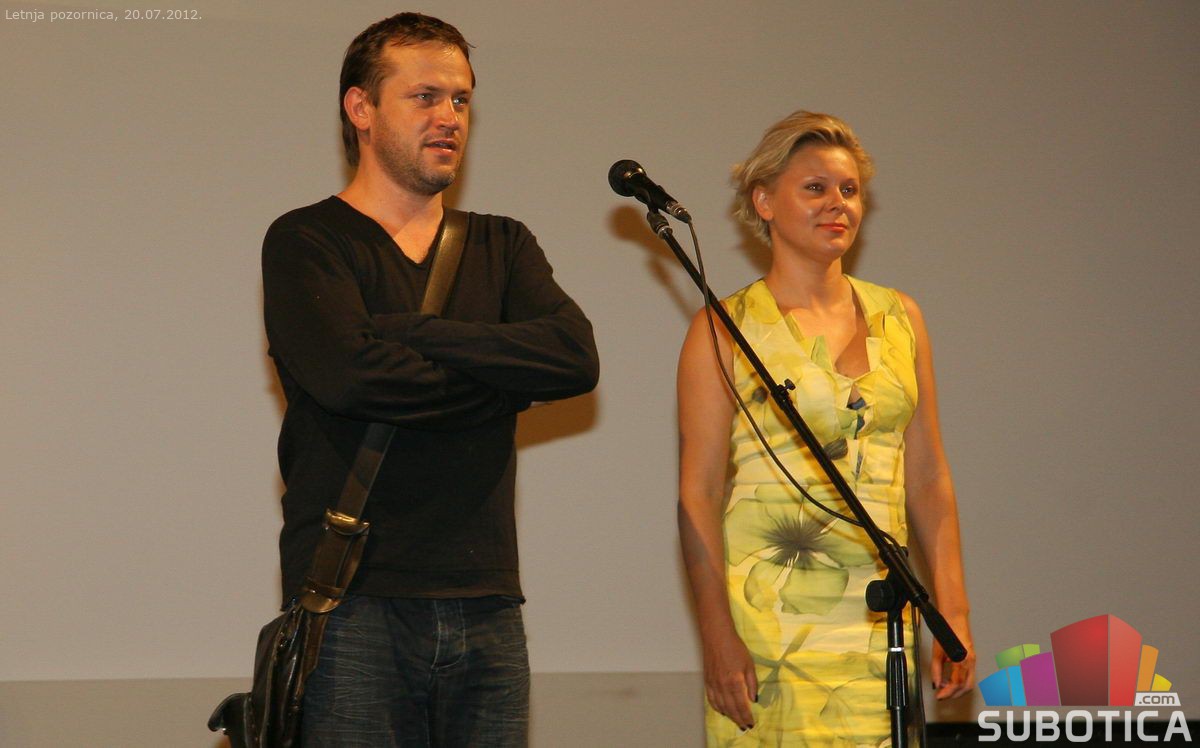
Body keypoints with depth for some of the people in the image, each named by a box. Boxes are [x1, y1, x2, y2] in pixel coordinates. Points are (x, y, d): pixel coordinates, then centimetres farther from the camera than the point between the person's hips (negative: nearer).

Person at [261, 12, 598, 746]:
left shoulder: (502, 246, 17)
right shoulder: (307, 242, 3)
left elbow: (576, 357, -2)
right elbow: (347, 372, -16)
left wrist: (407, 331, -10)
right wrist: (506, 379, -3)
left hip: (487, 605, 4)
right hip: (355, 603, -4)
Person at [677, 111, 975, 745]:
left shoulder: (898, 317, 13)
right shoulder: (726, 330, 0)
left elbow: (929, 479, 13)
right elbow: (698, 495, -4)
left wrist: (954, 614, 4)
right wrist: (717, 638, -13)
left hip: (880, 621, 4)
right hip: (769, 625, -4)